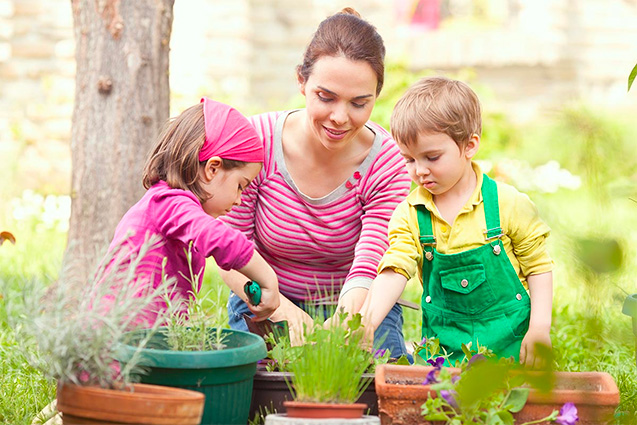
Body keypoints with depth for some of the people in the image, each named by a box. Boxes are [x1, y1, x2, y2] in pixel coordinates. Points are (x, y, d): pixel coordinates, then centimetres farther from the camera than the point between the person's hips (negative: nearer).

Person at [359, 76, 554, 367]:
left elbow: (538, 267, 0)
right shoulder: (409, 214, -1)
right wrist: (366, 323, -27)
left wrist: (540, 328, -8)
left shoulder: (508, 204, -7)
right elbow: (394, 271, -11)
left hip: (510, 337, -2)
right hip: (444, 340, 2)